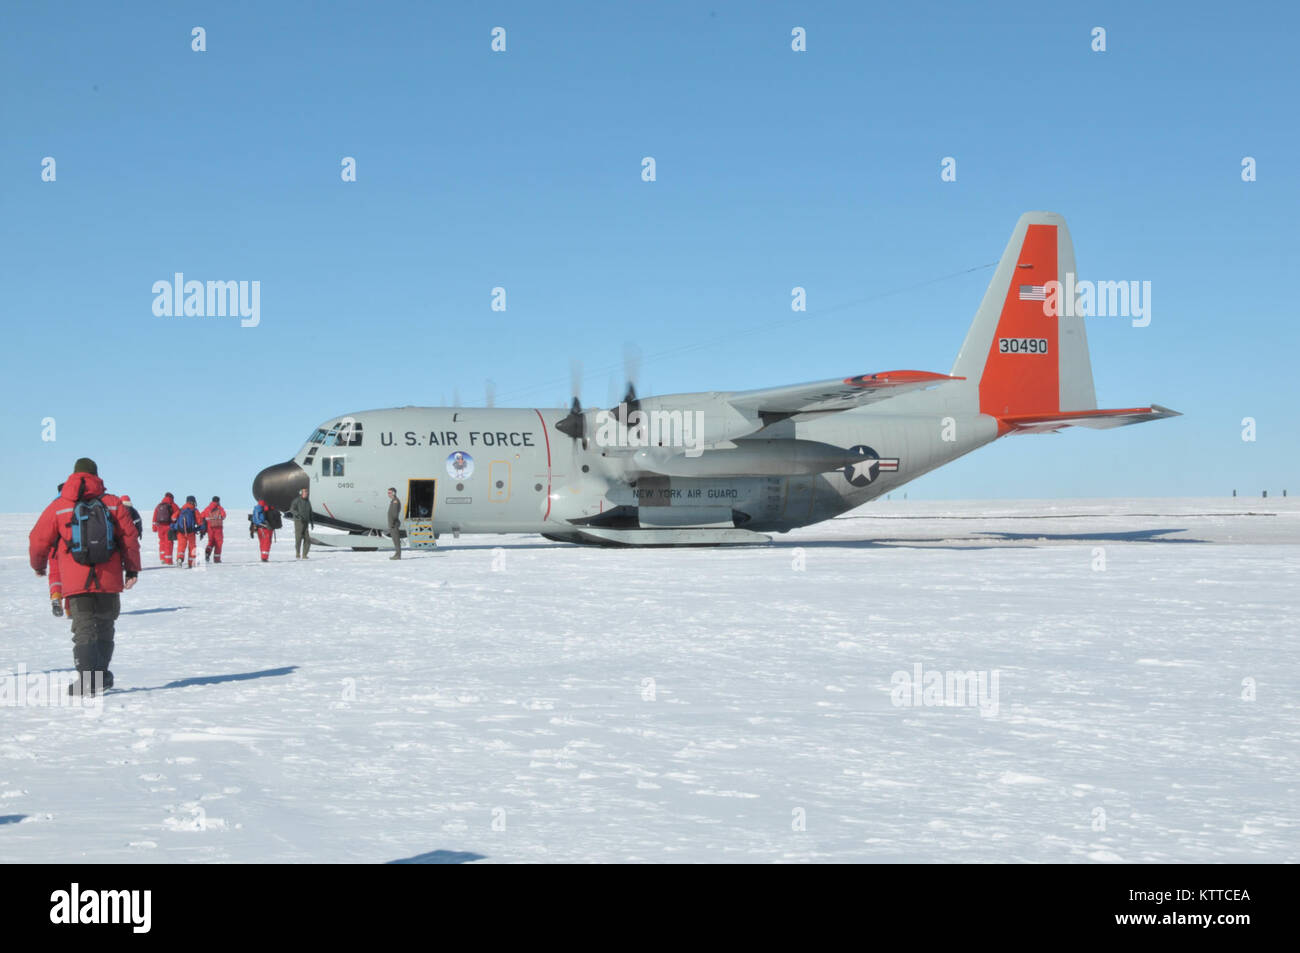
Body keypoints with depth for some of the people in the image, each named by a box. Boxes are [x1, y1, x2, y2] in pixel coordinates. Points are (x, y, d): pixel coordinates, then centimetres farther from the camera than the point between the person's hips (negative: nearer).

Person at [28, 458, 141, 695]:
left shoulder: (58, 507, 2)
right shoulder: (112, 503, 5)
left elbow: (38, 540, 7)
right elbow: (129, 536, 2)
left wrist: (38, 565, 25)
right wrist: (132, 569, 7)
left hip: (76, 583, -1)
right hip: (110, 581, 1)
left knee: (84, 629, -1)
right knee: (104, 627, 17)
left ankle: (87, 678, -17)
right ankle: (101, 674, 23)